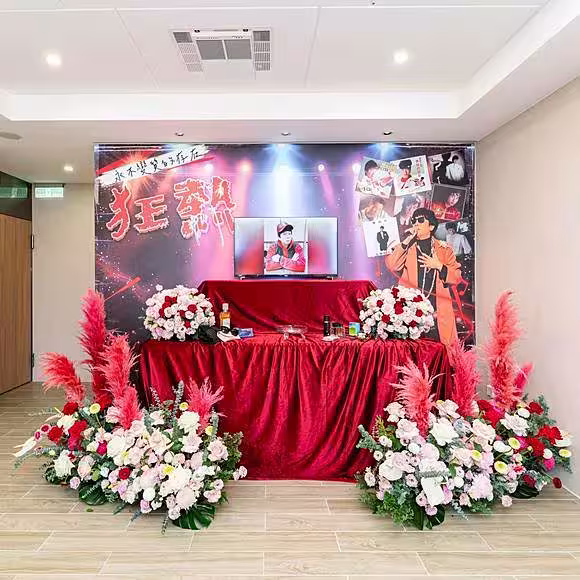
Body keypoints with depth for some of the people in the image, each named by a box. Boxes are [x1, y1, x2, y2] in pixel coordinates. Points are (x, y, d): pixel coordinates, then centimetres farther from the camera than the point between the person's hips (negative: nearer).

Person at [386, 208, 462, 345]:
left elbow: (457, 276, 9)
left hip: (438, 313, 0)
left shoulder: (444, 249, 14)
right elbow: (391, 265, -5)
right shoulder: (404, 248, 14)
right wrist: (406, 241, -6)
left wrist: (439, 266, -6)